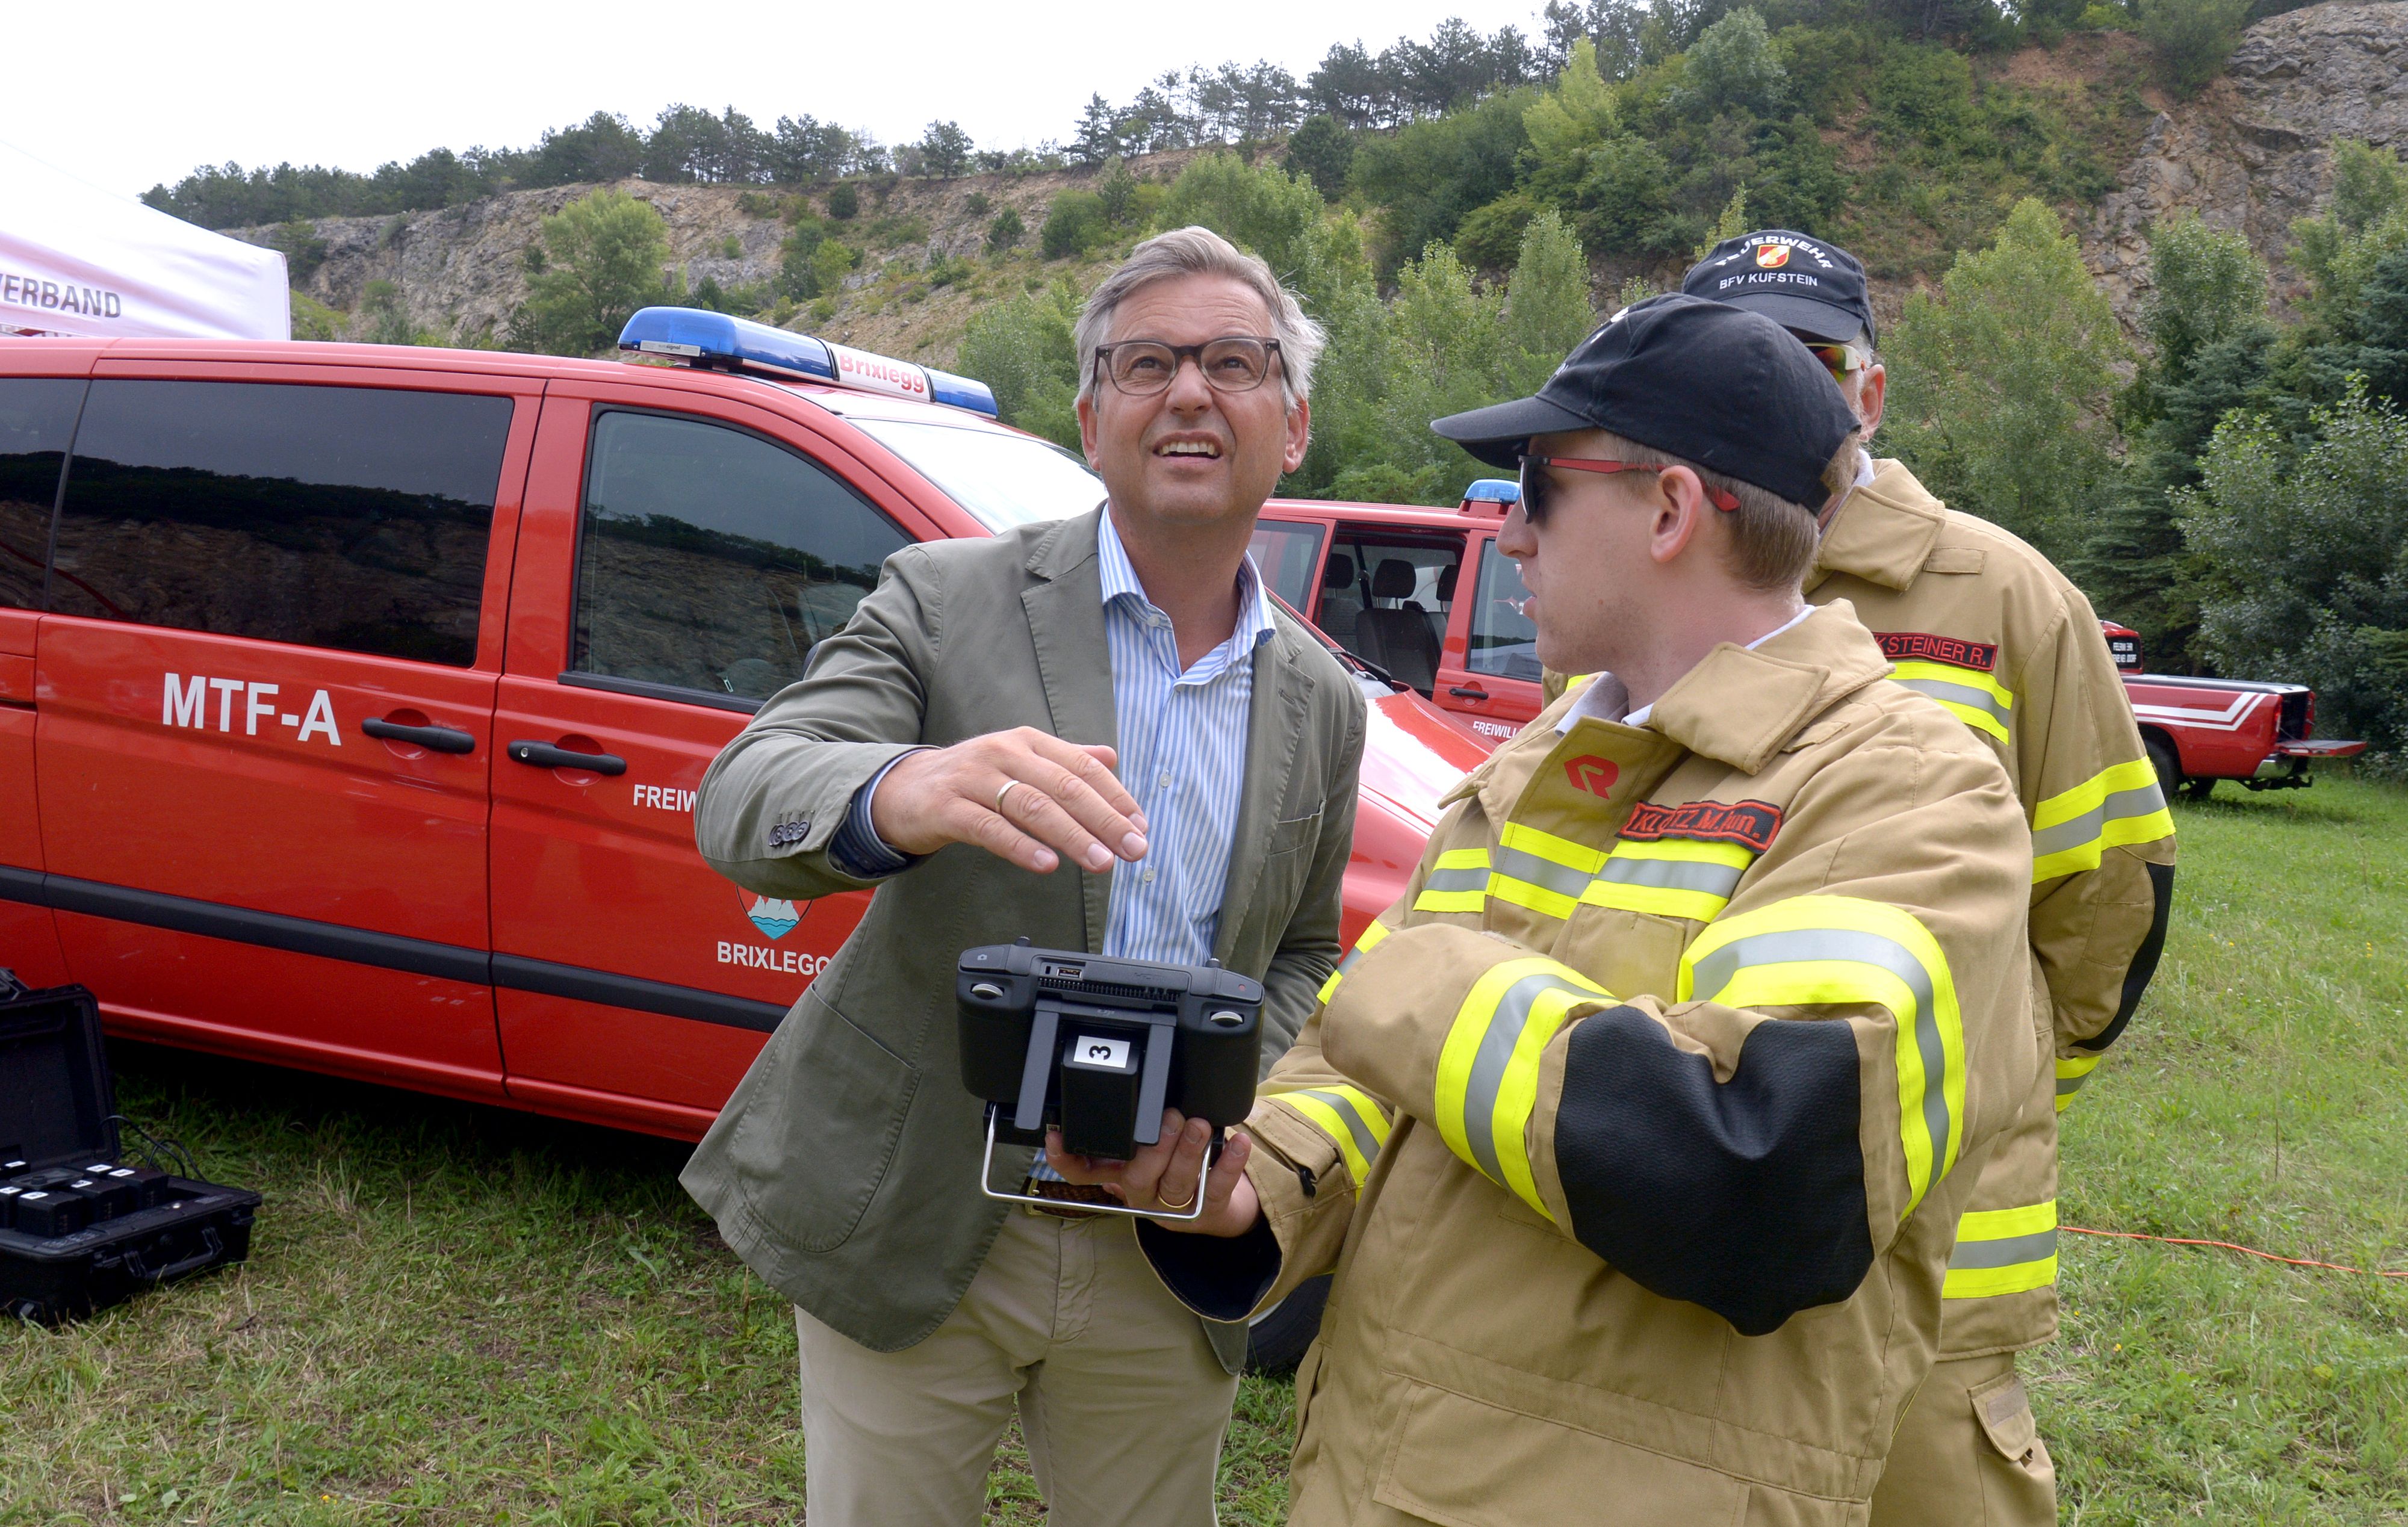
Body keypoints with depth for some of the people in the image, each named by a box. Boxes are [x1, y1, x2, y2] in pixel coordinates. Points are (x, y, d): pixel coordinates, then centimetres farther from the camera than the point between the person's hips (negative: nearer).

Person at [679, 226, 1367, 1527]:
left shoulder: (1322, 705, 5)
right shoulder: (944, 601, -8)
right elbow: (740, 799, -20)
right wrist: (902, 794, -43)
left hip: (1166, 1265, 3)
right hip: (910, 1234, -3)